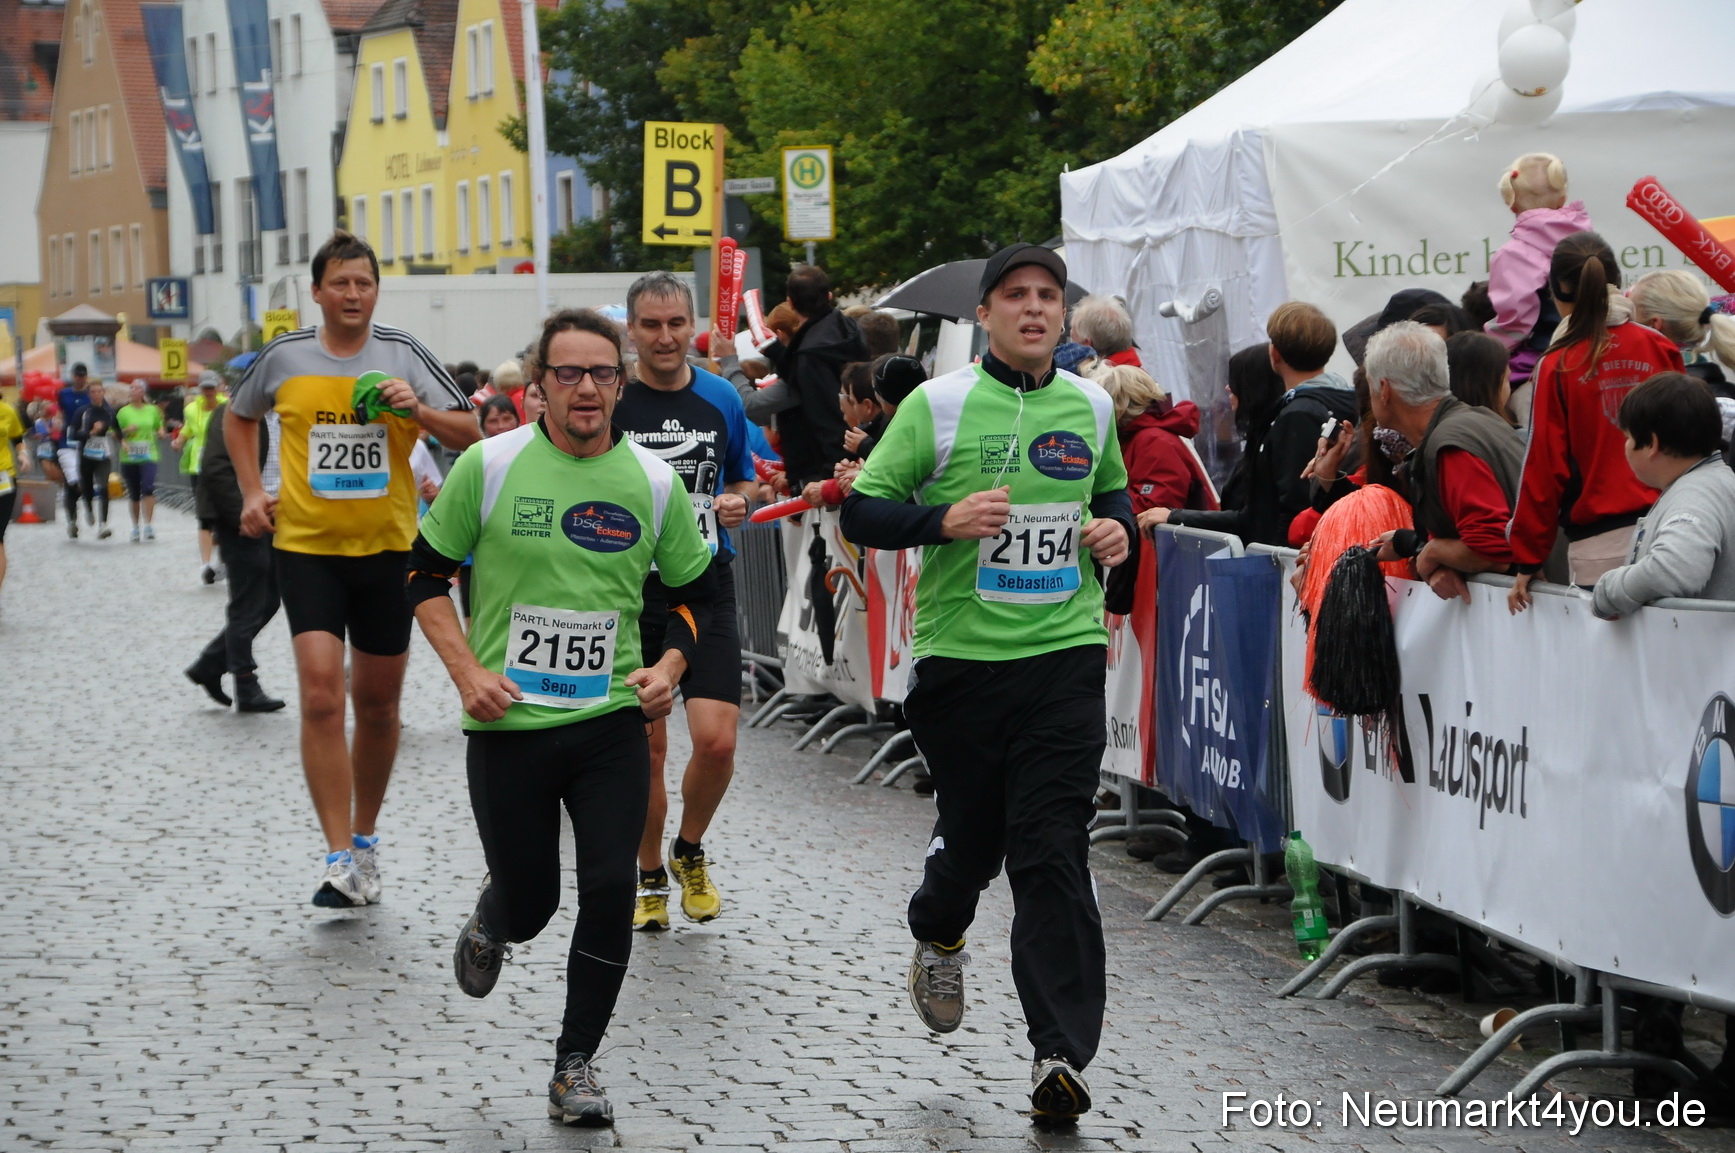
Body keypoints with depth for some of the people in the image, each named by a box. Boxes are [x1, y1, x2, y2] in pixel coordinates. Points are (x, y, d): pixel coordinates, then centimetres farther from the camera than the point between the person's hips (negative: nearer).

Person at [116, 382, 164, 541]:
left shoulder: (152, 410, 8)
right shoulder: (123, 412, 4)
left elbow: (158, 427, 23)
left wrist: (161, 431, 0)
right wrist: (126, 431, -13)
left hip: (148, 456, -1)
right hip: (129, 458, 1)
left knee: (148, 488, -20)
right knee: (133, 494, 7)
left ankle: (148, 525, -17)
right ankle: (135, 527, 21)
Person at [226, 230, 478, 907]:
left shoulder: (402, 354, -1)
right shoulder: (284, 357, 1)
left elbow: (469, 432, -1)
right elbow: (239, 417, 20)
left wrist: (418, 410, -19)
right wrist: (252, 491, 9)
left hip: (388, 547, 1)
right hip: (307, 547, -1)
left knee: (377, 702, 11)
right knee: (321, 695, -15)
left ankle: (364, 838, 31)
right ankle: (340, 858, -13)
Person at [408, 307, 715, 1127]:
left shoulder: (653, 481, 1)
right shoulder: (488, 466, -5)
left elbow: (690, 592, 14)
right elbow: (425, 573, 3)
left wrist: (668, 666, -4)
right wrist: (467, 670, -8)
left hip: (612, 726, 1)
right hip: (506, 723, -1)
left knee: (610, 890, -9)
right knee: (528, 904, 5)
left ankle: (575, 1066, 9)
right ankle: (489, 923, 45)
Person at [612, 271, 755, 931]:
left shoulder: (721, 399, 5)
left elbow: (744, 477, 19)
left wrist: (736, 501, -3)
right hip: (630, 593, -1)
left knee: (717, 741, -9)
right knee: (645, 746, 2)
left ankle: (689, 853, 19)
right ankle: (650, 878, 22)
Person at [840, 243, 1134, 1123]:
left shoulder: (1092, 406, 9)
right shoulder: (938, 405, -3)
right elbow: (861, 512, -3)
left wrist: (1117, 528, 6)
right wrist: (943, 520, -19)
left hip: (1065, 656, 1)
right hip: (961, 656, -1)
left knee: (1052, 853, -7)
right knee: (971, 836, 10)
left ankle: (1062, 1055, -7)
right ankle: (937, 938, 46)